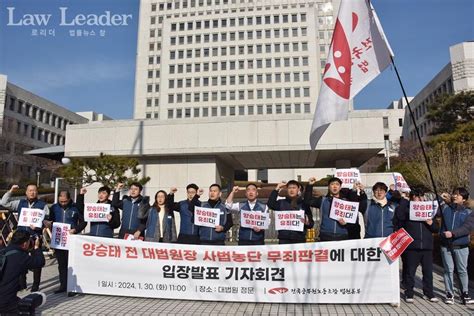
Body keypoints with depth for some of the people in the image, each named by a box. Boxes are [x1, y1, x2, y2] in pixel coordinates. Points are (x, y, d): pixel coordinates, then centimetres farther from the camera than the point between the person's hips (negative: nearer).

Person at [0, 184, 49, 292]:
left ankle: (35, 286, 12)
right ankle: (22, 283, 25)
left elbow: (46, 221, -5)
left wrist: (37, 226, -23)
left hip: (36, 236, -3)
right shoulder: (20, 203, 12)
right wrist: (10, 191, -1)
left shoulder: (43, 205, 0)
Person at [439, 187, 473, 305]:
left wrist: (453, 233, -25)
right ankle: (449, 294, 17)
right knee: (448, 270, 8)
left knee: (462, 271, 9)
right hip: (446, 245, 1)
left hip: (461, 246, -1)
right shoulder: (445, 208, 5)